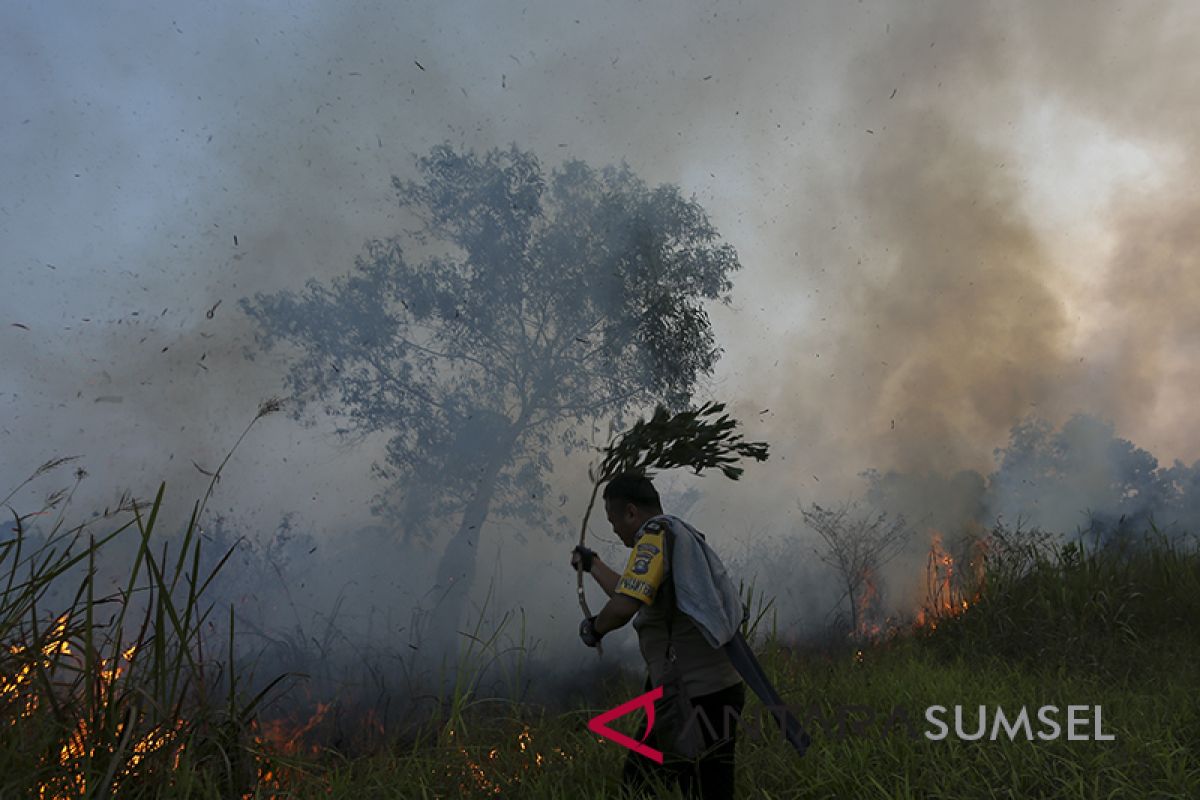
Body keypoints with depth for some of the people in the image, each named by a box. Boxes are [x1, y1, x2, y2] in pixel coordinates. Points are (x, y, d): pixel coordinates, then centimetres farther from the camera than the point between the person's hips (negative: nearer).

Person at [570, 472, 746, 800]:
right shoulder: (681, 535, 15)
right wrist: (592, 565, 41)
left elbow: (623, 606, -28)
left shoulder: (657, 534, -14)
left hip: (700, 699, -10)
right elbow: (635, 595, 29)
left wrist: (594, 627, -7)